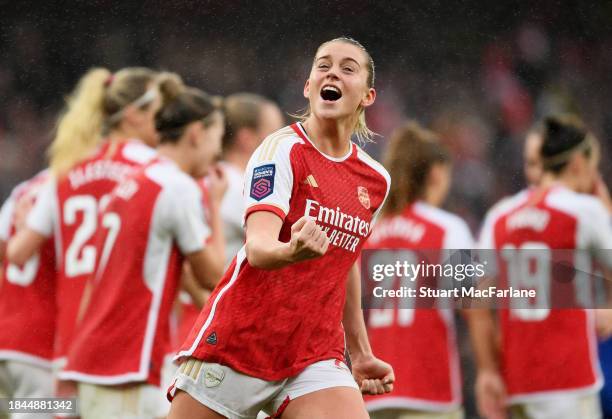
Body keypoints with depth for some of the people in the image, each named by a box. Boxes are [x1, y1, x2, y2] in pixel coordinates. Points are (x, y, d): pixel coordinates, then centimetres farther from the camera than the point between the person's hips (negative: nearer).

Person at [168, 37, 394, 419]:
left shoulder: (376, 180, 8)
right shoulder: (283, 149, -9)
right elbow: (258, 247, -23)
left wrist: (361, 352, 26)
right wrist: (293, 252, -46)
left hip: (315, 358, 4)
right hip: (235, 342, -4)